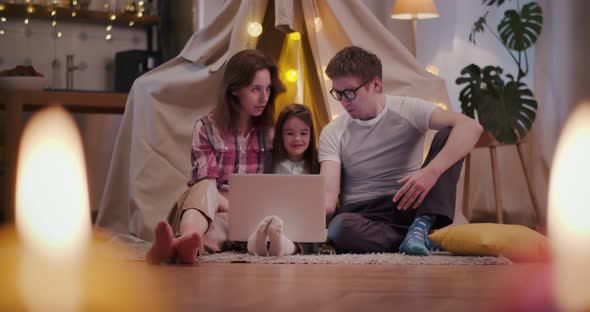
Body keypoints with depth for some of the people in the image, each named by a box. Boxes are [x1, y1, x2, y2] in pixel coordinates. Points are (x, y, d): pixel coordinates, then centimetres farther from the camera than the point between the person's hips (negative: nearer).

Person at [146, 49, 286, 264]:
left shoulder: (269, 132, 13)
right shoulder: (207, 128, 4)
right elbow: (206, 184, -6)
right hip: (206, 209, -1)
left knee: (213, 228, -36)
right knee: (206, 188, -37)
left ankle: (179, 245, -71)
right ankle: (188, 240, -69)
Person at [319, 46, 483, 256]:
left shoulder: (408, 110, -2)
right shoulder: (332, 133, 5)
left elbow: (471, 127, -19)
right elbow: (329, 194, -7)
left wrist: (432, 171, -34)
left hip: (408, 206, 0)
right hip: (362, 215, 0)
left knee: (448, 135, -16)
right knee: (338, 228, -39)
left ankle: (422, 225, -26)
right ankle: (424, 239, -20)